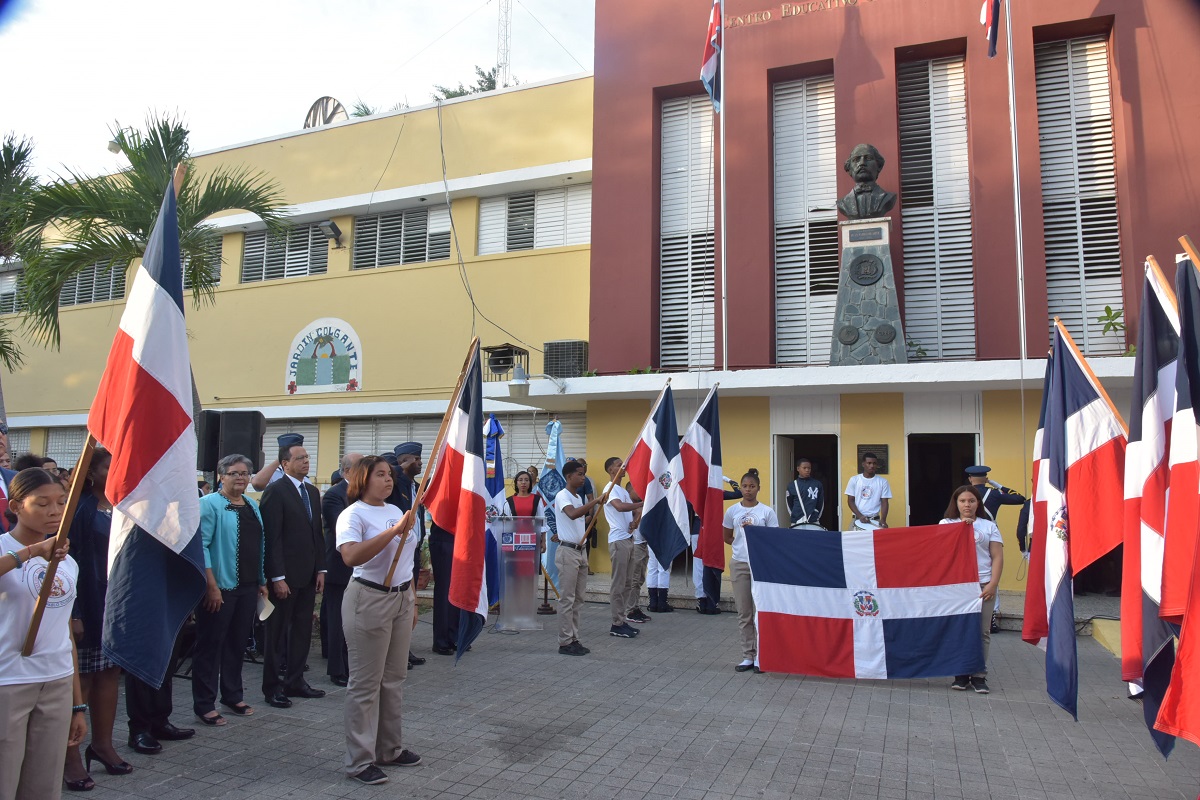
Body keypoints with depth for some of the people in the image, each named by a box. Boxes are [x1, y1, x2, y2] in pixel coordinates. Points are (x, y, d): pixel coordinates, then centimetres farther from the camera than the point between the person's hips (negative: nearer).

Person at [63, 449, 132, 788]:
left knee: (111, 672, 12)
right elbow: (70, 559, -14)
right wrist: (73, 612, -19)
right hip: (89, 604, -6)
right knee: (80, 677, 1)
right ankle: (71, 756, 11)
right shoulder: (80, 509, -9)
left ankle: (102, 743, 23)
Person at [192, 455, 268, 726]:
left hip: (248, 586, 7)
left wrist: (262, 581, 13)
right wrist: (211, 586, -19)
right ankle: (204, 704, 14)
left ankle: (232, 695, 28)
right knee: (211, 644, 3)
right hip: (220, 587, -6)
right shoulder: (209, 504, -9)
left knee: (238, 642, 15)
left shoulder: (252, 506, 12)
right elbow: (201, 546, -15)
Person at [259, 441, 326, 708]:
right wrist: (277, 577, -18)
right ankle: (272, 686, 17)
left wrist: (320, 569, 9)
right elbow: (272, 538, -15)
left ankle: (295, 681, 24)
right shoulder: (275, 491, -11)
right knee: (277, 633, 6)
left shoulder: (313, 491, 12)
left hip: (308, 575, 7)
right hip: (285, 576, -7)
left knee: (303, 631, 13)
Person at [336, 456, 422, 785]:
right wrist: (393, 531, -30)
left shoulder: (396, 510, 12)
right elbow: (351, 556, -30)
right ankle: (360, 761, 13)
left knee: (395, 678, 14)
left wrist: (412, 596, 19)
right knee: (366, 683, 1)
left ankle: (390, 749, 28)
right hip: (369, 600, -7)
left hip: (401, 599, 7)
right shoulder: (353, 514, -12)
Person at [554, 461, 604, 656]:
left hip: (581, 551, 9)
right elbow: (572, 514, -32)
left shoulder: (579, 498, 16)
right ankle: (565, 642, 3)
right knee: (567, 599, -4)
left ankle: (574, 639, 18)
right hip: (568, 551, -9)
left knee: (578, 599, 11)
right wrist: (595, 501, -29)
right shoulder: (562, 496, -12)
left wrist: (590, 517, 14)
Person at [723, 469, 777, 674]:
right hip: (739, 564, 2)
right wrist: (742, 544, 0)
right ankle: (747, 656, 17)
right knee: (743, 613, 7)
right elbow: (727, 537, 14)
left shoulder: (767, 511, -2)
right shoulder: (732, 511, 4)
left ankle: (759, 657, 6)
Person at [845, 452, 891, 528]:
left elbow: (884, 502, 2)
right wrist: (860, 516, -11)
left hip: (875, 520, 0)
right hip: (857, 519, 0)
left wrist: (883, 520, -14)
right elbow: (850, 501, 3)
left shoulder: (882, 482, 3)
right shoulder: (854, 480, 3)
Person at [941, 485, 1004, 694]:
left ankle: (979, 675, 6)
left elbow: (997, 558, 5)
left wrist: (992, 584, -6)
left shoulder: (989, 526, 12)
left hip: (983, 585, 0)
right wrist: (961, 527, -13)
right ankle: (961, 673, 7)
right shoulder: (947, 524, 13)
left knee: (982, 631, -1)